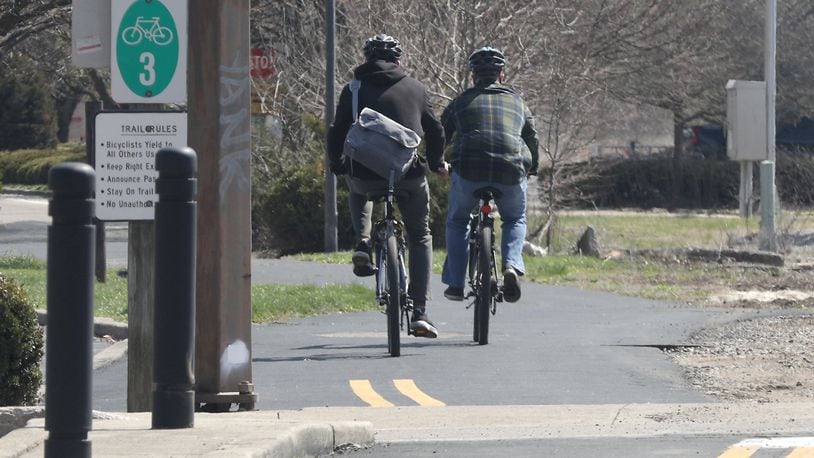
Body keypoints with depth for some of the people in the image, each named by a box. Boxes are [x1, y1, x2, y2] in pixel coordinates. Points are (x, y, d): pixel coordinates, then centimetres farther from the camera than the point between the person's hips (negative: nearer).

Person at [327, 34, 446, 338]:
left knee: (358, 190, 38)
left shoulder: (354, 90, 7)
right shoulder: (415, 88, 12)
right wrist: (436, 163, 35)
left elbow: (337, 132, 6)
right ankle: (419, 313, 7)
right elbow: (435, 130, 17)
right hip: (410, 175, 0)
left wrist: (336, 165, 24)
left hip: (367, 175, 0)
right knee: (420, 237, 17)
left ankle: (362, 243, 12)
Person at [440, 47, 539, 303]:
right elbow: (532, 139, 29)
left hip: (469, 170, -1)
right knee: (515, 220, 26)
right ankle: (511, 266, 0)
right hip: (512, 173, 1)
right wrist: (531, 169, 45)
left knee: (457, 223, 23)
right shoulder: (517, 102, 21)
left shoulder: (462, 101, 16)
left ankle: (455, 284, 15)